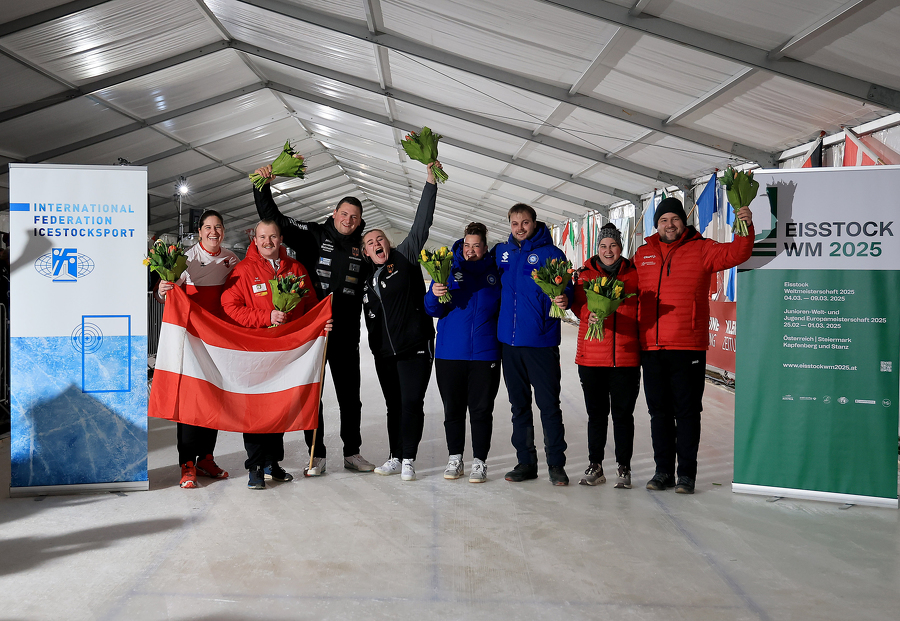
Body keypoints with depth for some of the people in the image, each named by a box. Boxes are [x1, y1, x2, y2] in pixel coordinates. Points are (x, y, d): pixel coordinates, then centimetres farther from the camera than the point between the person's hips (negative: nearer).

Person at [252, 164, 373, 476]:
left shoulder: (363, 247, 10)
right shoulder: (313, 235, 2)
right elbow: (273, 219, -3)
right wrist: (262, 185, -12)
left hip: (346, 334, 3)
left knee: (350, 395, 9)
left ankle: (352, 452, 22)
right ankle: (317, 455, 15)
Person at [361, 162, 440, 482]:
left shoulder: (405, 258, -3)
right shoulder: (367, 281, 11)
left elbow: (421, 225, -9)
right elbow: (370, 320, 20)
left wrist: (431, 180, -14)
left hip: (415, 347, -5)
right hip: (384, 353, 5)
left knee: (412, 403, -4)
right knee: (394, 405, 12)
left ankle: (408, 459, 6)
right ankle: (395, 458, 22)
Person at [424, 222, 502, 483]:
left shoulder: (495, 272, 7)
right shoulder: (448, 268, 5)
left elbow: (504, 308, 15)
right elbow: (432, 310, 2)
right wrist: (435, 295, -19)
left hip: (485, 354, 0)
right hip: (449, 352, 1)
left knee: (481, 410, 3)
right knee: (452, 409, 8)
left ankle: (479, 462, 13)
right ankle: (455, 459, 21)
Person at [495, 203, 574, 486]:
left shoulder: (551, 253, -2)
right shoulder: (500, 252, 11)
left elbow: (565, 288, -7)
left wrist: (563, 298, -27)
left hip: (541, 342, -4)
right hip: (508, 340, 5)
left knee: (549, 405, -1)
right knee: (519, 405, 12)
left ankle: (556, 464, 10)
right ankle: (525, 462, 22)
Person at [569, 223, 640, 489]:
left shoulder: (634, 274, 6)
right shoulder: (585, 274, 8)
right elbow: (578, 305, -1)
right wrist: (590, 316, -20)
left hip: (626, 356, -1)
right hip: (591, 355, 1)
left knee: (623, 413, 4)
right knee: (596, 414, 9)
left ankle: (623, 468, 15)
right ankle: (595, 466, 20)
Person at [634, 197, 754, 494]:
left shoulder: (701, 250, 3)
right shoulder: (643, 255, 12)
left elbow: (736, 254, -8)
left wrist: (746, 227, -25)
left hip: (688, 347, -3)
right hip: (651, 347, 3)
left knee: (687, 411, 2)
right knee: (659, 411, 10)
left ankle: (686, 473, 12)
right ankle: (663, 470, 21)